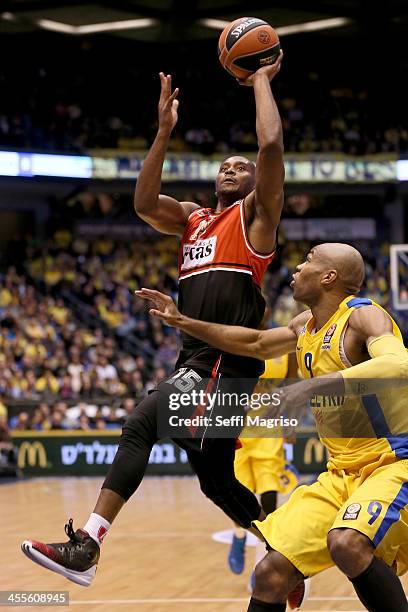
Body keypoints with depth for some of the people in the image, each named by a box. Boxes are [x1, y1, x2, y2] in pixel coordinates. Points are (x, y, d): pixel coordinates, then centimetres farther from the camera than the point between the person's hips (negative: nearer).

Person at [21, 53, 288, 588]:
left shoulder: (256, 215, 7)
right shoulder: (193, 219, 26)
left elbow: (271, 144, -7)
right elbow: (144, 203, 10)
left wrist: (261, 80, 5)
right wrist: (165, 130, 9)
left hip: (228, 361, -8)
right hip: (196, 360, 9)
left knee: (141, 426, -25)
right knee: (215, 477, 9)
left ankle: (85, 547, -25)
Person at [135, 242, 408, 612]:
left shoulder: (363, 317, -16)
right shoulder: (306, 325, 11)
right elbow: (257, 344, 31)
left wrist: (319, 384, -42)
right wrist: (183, 323, 28)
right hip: (342, 472, 8)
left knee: (347, 544, -37)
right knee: (271, 574, -1)